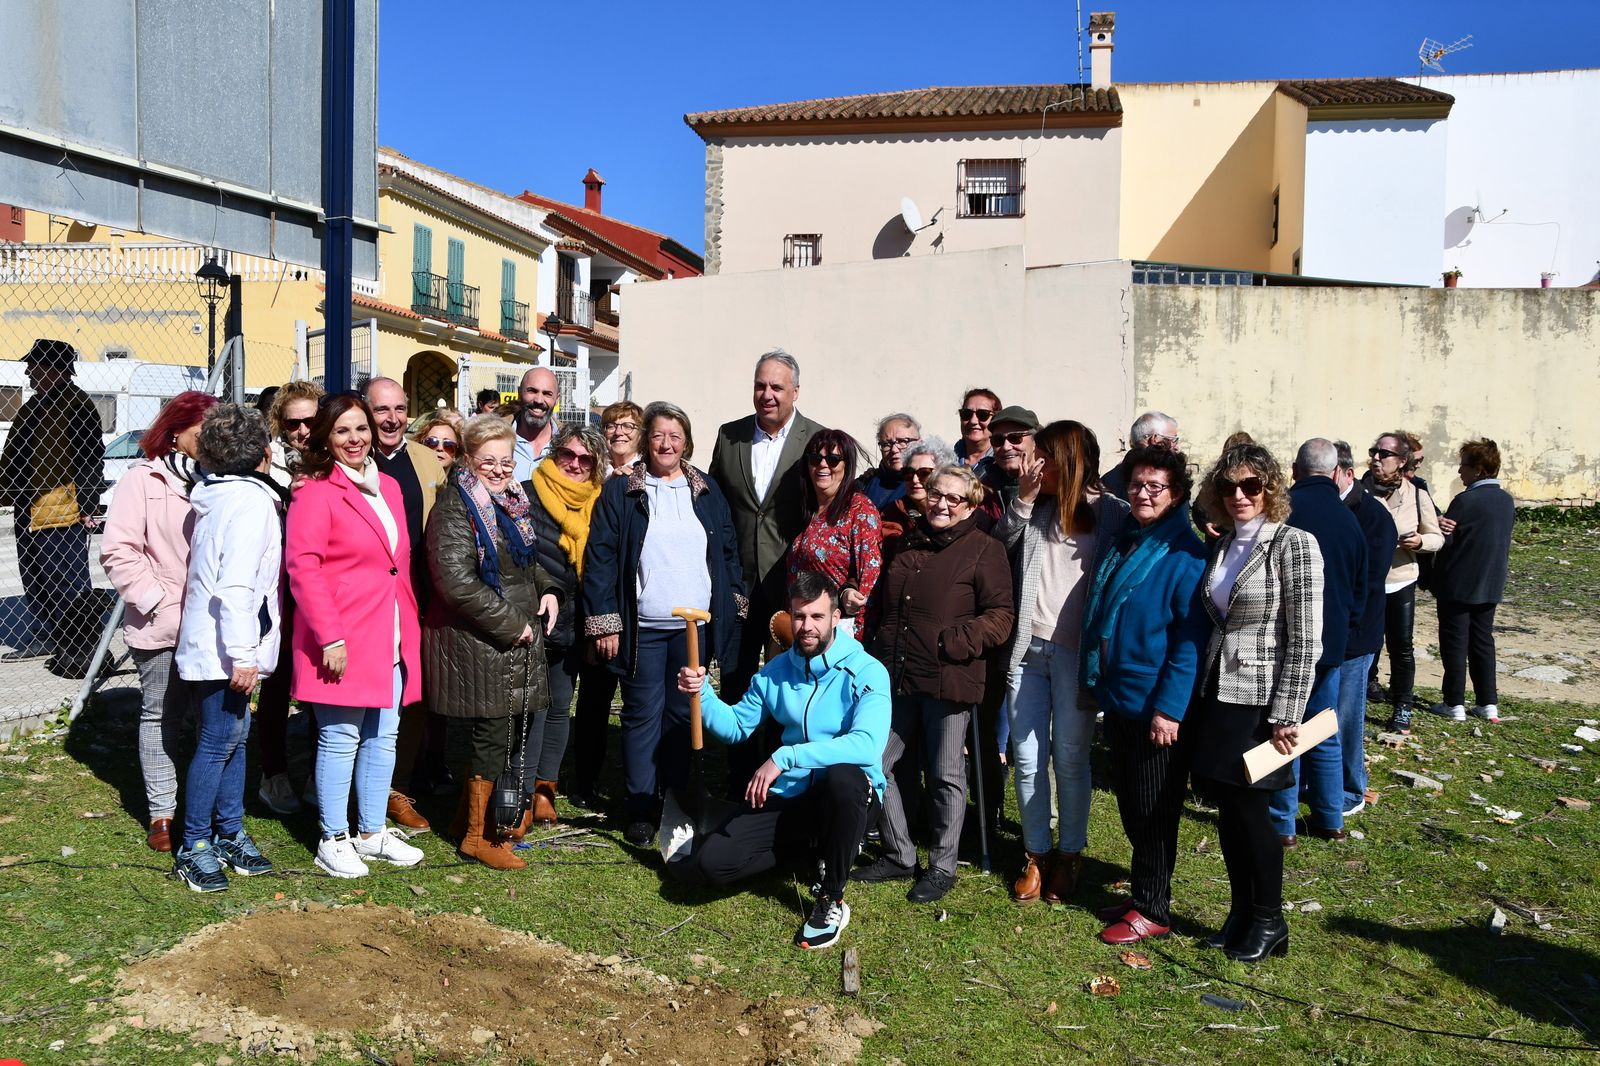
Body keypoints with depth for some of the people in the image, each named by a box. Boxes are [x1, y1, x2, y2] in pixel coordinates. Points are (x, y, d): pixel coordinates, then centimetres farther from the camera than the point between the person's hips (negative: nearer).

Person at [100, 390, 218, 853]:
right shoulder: (144, 480, -3)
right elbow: (117, 550, -7)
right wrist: (154, 599, -13)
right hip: (162, 626, -4)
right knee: (161, 716, 7)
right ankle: (161, 812, 16)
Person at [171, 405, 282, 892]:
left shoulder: (216, 495, 11)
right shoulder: (251, 500, -17)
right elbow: (236, 584, -24)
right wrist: (242, 654, -23)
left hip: (211, 642, 9)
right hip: (224, 646, -9)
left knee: (235, 734, 15)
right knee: (219, 741, -2)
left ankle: (230, 833, 24)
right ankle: (194, 848, 7)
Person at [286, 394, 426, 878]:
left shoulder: (388, 486, 15)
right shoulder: (316, 491, -8)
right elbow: (303, 567, -15)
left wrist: (411, 625, 13)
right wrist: (330, 637, -19)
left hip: (392, 638, 7)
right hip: (343, 641, -7)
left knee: (383, 737, 12)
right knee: (342, 739, 1)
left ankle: (372, 833, 25)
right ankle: (333, 841, 14)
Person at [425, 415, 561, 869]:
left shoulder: (513, 502, 15)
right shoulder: (456, 507, -12)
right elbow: (456, 581, -21)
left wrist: (547, 589, 7)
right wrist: (510, 624, -17)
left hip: (519, 641, 8)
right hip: (477, 642, -8)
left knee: (512, 733, 11)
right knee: (493, 737, -4)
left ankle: (468, 820, 28)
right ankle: (475, 835, 13)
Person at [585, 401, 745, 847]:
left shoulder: (707, 491, 9)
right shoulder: (620, 492, -1)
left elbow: (728, 550, 14)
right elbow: (600, 558, -4)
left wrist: (734, 603, 7)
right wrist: (604, 622, -8)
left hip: (695, 624, 3)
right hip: (643, 626, -3)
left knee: (684, 713, 10)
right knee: (643, 716, 3)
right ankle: (641, 809, 12)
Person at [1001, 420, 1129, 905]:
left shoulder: (1111, 512, -3)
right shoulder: (1036, 509, 9)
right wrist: (1023, 500, -4)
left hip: (1076, 651, -4)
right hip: (1028, 646, 4)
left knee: (1070, 758, 5)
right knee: (1026, 758, 7)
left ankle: (1069, 854, 22)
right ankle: (1036, 853, 21)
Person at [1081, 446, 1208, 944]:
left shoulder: (1185, 555, -14)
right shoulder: (1123, 544, 10)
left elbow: (1190, 638, -18)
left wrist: (1169, 707, -21)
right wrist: (1098, 679, 16)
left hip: (1156, 707, -8)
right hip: (1118, 698, 8)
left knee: (1153, 810, 4)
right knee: (1129, 804, 16)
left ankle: (1152, 910, 17)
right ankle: (1141, 893, 31)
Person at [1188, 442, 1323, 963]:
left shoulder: (1294, 544, -11)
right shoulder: (1220, 545, 8)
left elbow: (1305, 641, -13)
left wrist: (1286, 716, -16)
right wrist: (1197, 689, 11)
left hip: (1260, 701, -6)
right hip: (1214, 695, 6)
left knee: (1250, 810, 2)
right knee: (1226, 810, 11)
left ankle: (1269, 921, 20)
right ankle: (1241, 911, 27)